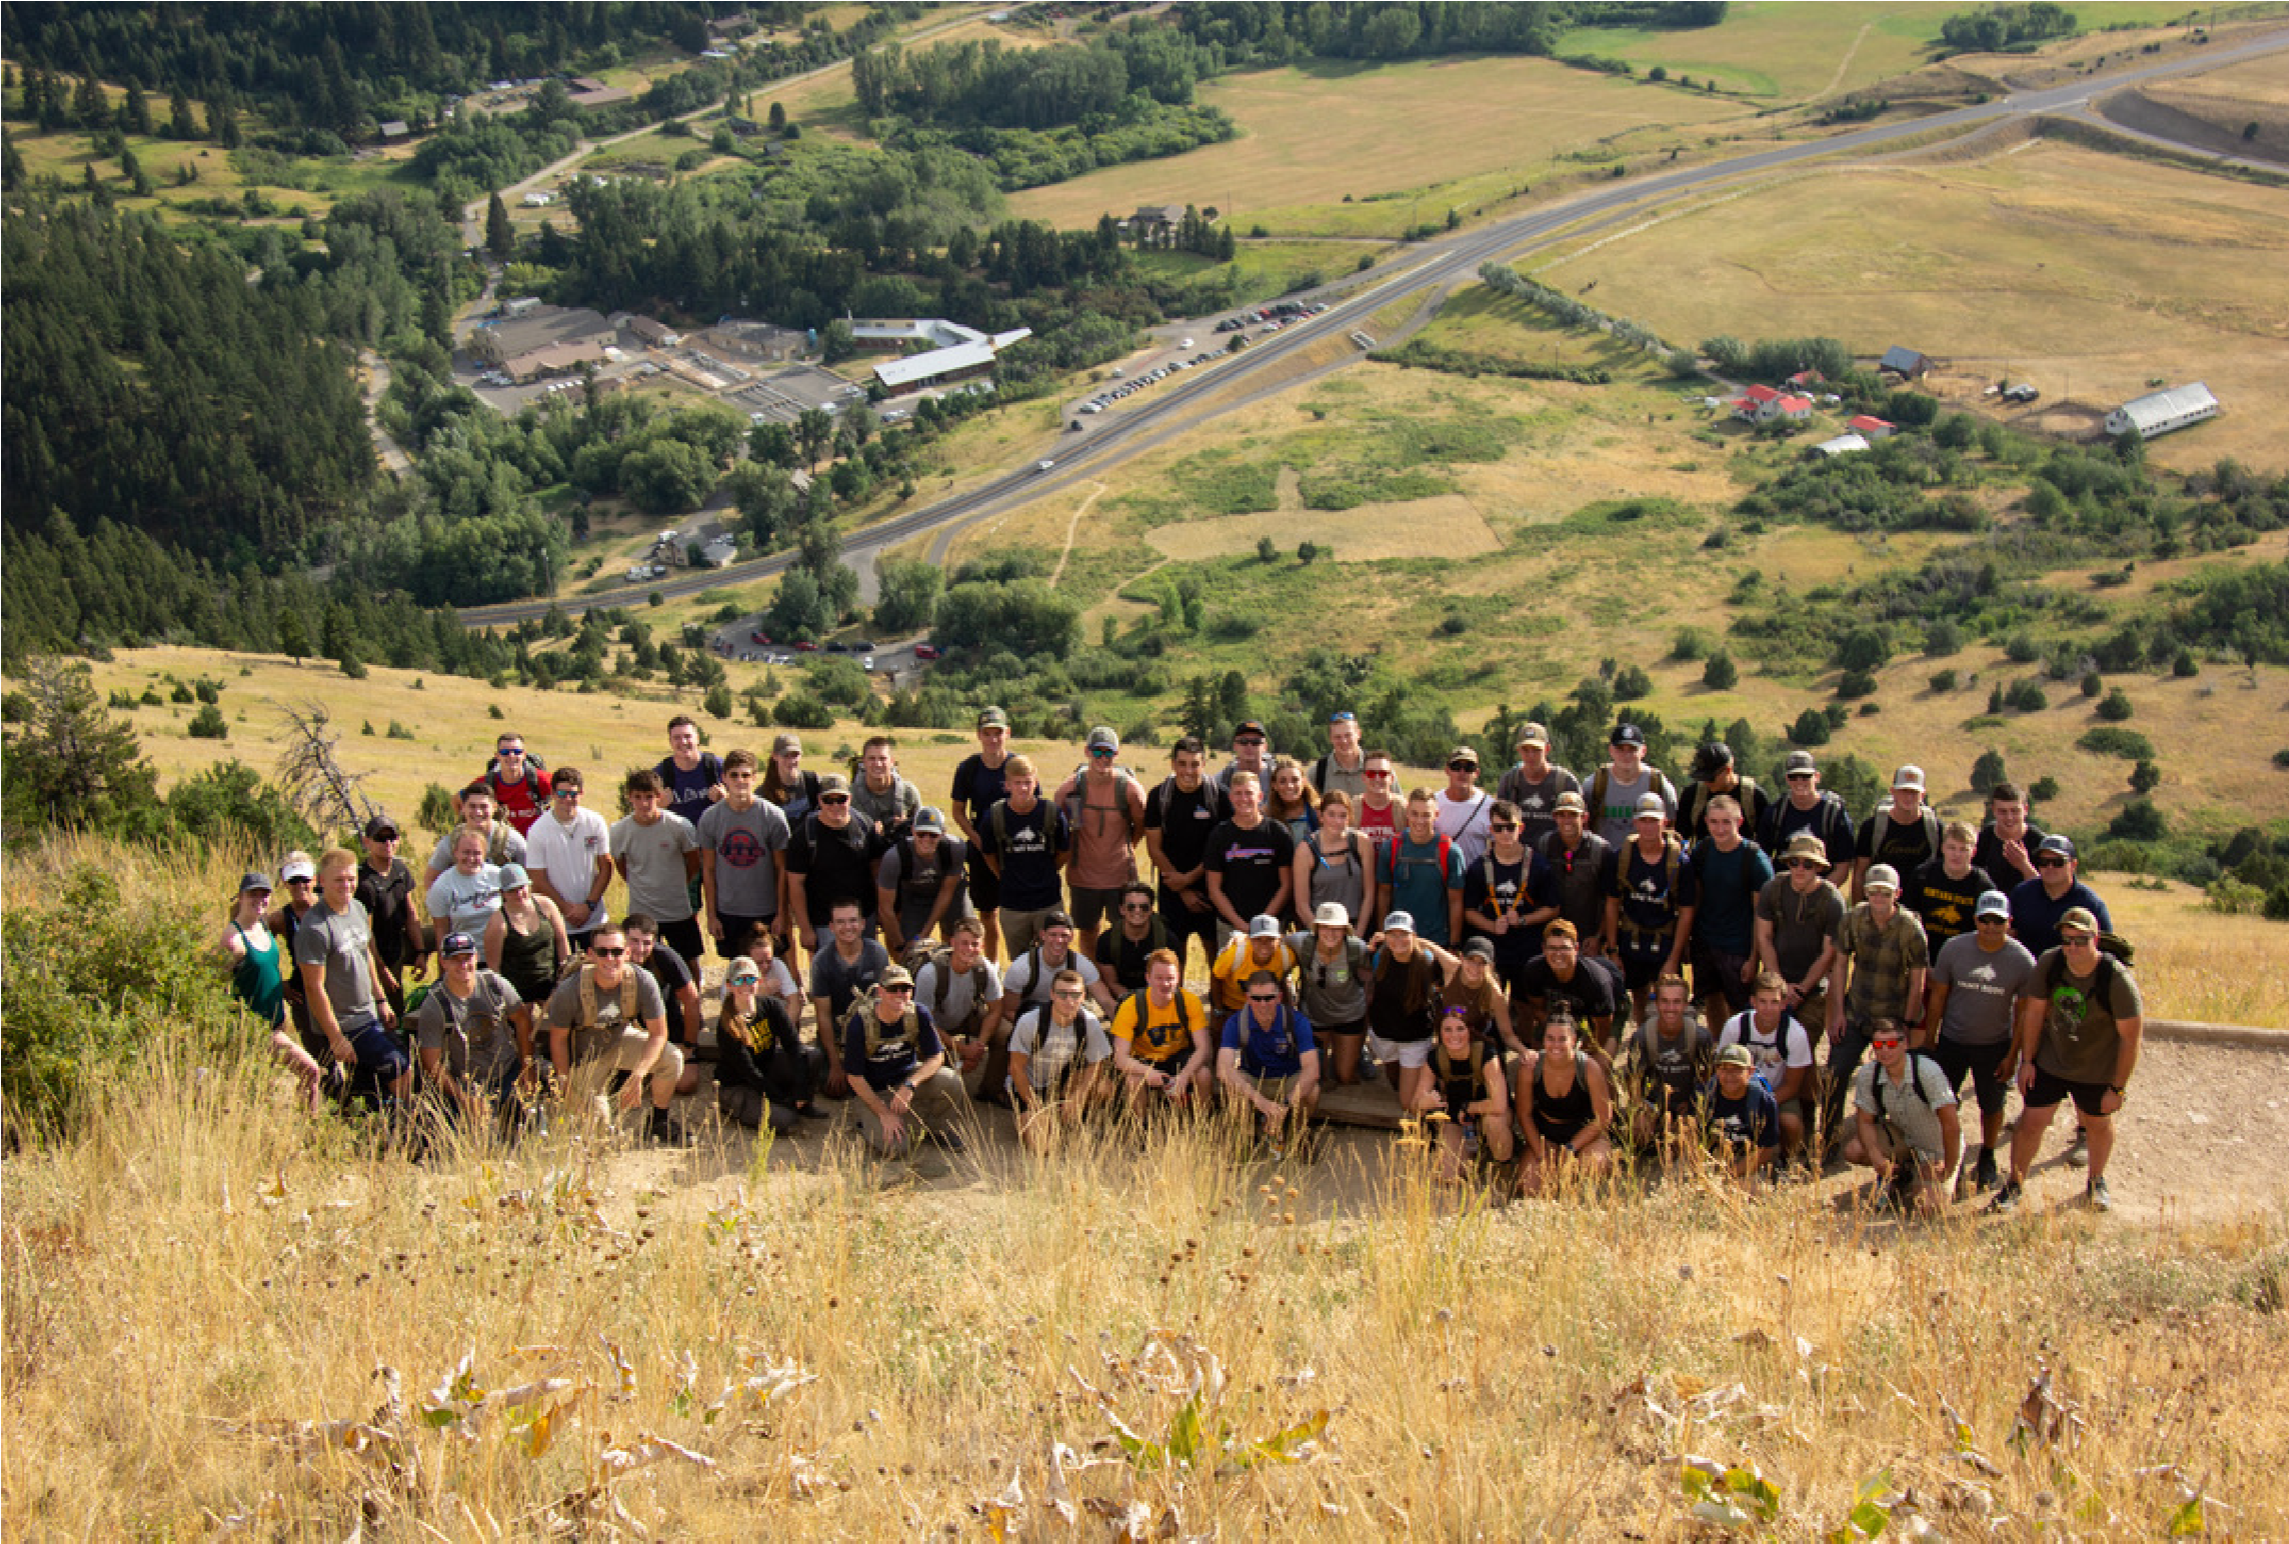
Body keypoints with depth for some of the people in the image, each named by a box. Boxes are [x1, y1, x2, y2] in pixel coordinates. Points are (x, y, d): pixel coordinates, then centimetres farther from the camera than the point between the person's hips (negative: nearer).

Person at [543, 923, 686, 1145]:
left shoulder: (642, 982, -25)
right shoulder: (569, 991, -29)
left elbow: (658, 1034, -16)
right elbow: (558, 1040, -13)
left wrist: (638, 1075, -28)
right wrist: (566, 1086, -12)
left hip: (622, 1040, 2)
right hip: (586, 1055, -2)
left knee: (672, 1059, -24)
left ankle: (659, 1121, 1)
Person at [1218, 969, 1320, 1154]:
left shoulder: (1296, 1021, -20)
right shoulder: (1236, 1023, -19)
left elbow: (1312, 1069, -30)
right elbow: (1223, 1069, -33)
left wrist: (1287, 1105, -47)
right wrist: (1259, 1100, -49)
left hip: (1289, 1081, 0)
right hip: (1252, 1081, 0)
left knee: (1312, 1092, -34)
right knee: (1232, 1086, -35)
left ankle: (1296, 1135, -2)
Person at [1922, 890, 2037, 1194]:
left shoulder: (2022, 960, -12)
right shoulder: (1954, 949, -9)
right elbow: (1937, 996, 1)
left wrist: (2013, 1054, -5)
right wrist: (1929, 1040, 3)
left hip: (1995, 1047, -1)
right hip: (1952, 1041, 1)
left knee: (1992, 1106, 12)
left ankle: (1986, 1160, 34)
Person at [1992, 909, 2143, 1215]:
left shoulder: (2118, 980, -25)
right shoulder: (2049, 963, -16)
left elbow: (2131, 1036, -17)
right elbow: (2033, 1011, -2)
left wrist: (2118, 1088, -15)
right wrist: (2026, 1060, -1)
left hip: (2097, 1071, -1)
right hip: (2049, 1062, 1)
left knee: (2098, 1124, 17)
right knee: (2031, 1122, -3)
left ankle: (2097, 1182, 43)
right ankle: (2014, 1185, 15)